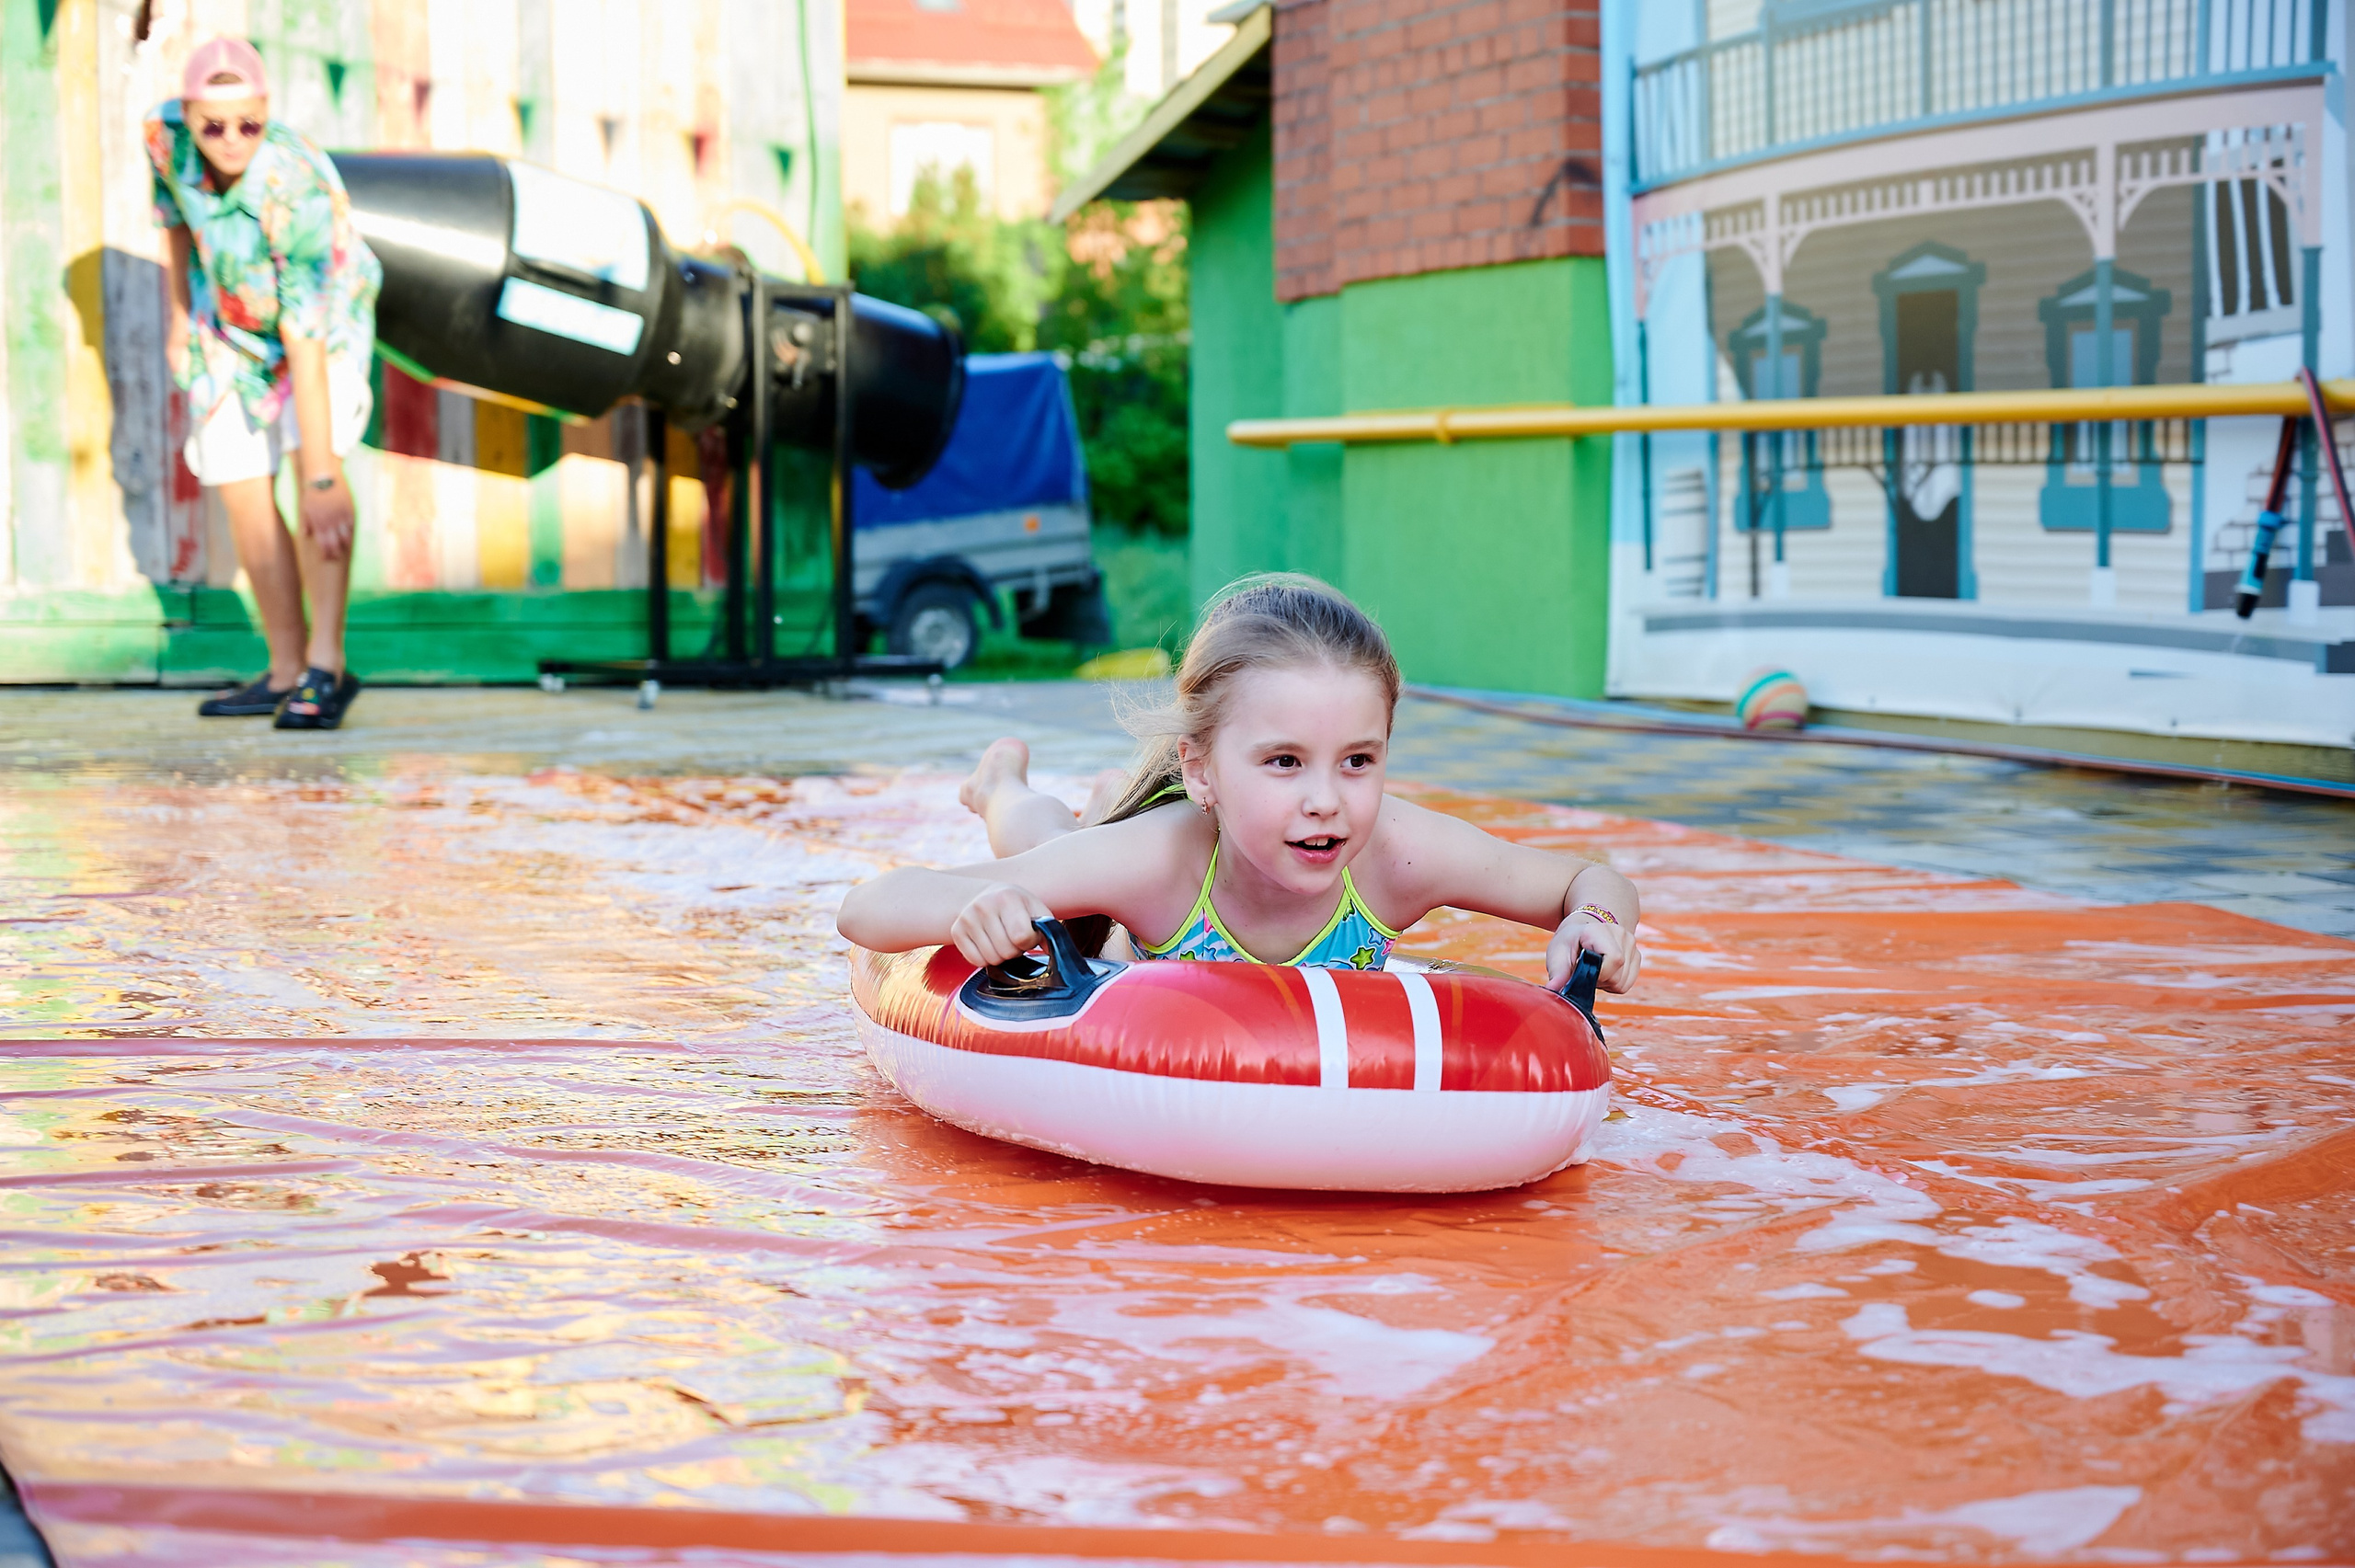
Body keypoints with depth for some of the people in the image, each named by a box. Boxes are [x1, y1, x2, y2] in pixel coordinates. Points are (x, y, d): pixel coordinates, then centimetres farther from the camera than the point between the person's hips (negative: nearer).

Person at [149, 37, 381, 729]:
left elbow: (306, 342, -41)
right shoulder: (167, 134, -23)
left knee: (313, 454, -28)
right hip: (230, 324, 5)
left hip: (328, 318, -5)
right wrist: (181, 314, 11)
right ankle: (287, 670, 12)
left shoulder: (297, 191, -38)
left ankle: (325, 665, -29)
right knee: (243, 497, 1)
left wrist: (321, 481, -42)